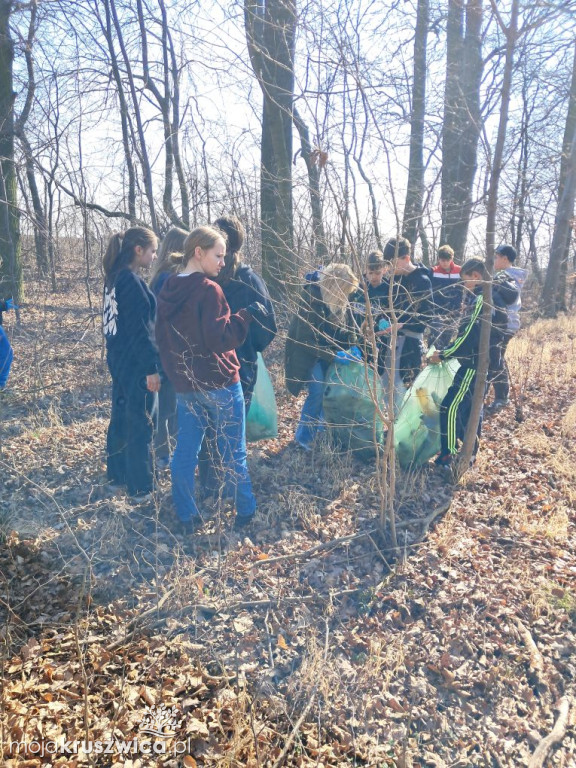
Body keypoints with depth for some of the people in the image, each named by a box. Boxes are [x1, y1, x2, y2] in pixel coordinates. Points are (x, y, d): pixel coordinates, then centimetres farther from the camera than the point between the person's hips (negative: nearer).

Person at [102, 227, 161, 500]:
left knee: (120, 419, 18)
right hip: (136, 366, -9)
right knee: (141, 425, 0)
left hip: (119, 362, 10)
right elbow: (140, 330, -22)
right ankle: (141, 487, 9)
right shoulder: (133, 282, -19)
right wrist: (152, 368, -20)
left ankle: (117, 474, 32)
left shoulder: (114, 279, 10)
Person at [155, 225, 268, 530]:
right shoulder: (209, 290, -16)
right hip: (219, 384, -7)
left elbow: (162, 337, 16)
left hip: (184, 385, 7)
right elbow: (220, 338, -23)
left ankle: (187, 516, 19)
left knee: (184, 451, 11)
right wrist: (247, 315, -20)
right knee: (233, 452, 6)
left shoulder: (167, 290, 8)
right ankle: (246, 511, 20)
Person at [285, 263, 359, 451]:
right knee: (318, 392, -14)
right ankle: (303, 437, 0)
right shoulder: (311, 302, -25)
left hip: (332, 353, 7)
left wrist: (352, 348, -9)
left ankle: (322, 429, 23)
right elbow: (307, 339, -26)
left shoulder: (341, 303, -3)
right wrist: (332, 356, -29)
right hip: (309, 355, -7)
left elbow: (349, 327, 7)